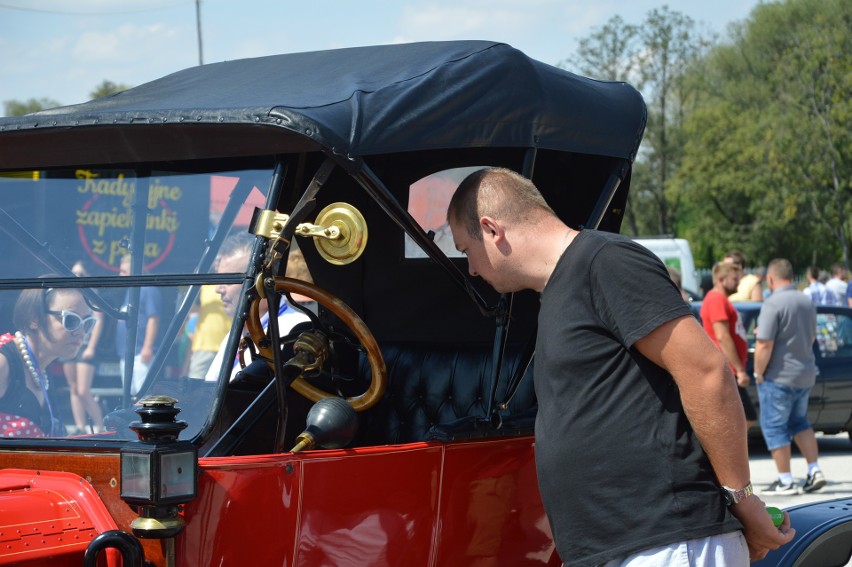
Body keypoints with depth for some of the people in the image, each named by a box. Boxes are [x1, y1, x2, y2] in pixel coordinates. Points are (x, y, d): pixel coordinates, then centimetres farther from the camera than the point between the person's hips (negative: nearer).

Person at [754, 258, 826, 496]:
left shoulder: (773, 304, -18)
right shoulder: (807, 302, 8)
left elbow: (764, 344, -23)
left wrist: (758, 373, -12)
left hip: (779, 376, -8)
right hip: (806, 374, 8)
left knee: (774, 427, 2)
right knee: (799, 422, 21)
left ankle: (785, 482, 3)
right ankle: (815, 471, 13)